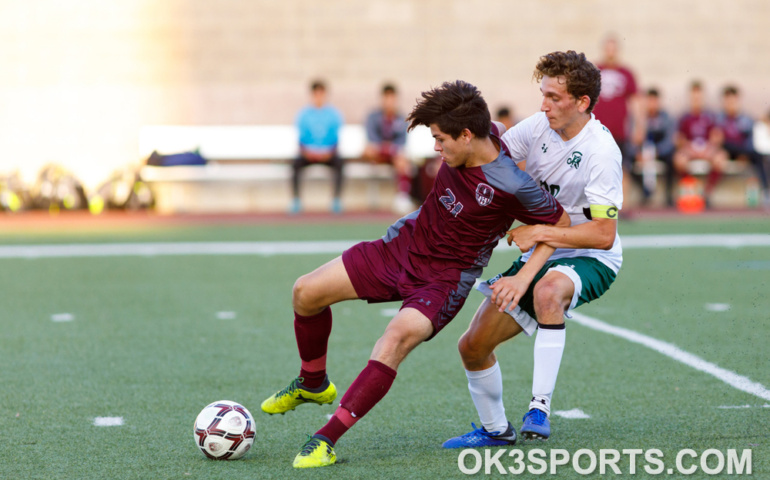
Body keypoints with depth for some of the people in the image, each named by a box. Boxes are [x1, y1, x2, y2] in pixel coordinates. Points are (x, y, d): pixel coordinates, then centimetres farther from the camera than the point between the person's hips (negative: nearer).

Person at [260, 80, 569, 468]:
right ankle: (312, 385, 28)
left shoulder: (512, 186, -26)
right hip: (404, 244, 7)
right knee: (306, 292, 0)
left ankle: (326, 440, -30)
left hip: (444, 280, -7)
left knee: (399, 336, -35)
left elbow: (560, 222, -12)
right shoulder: (467, 142, -9)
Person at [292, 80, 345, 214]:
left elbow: (335, 138, 0)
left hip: (328, 154, 0)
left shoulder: (334, 114, 3)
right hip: (308, 153, 0)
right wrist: (307, 152, -16)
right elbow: (301, 138, 2)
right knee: (296, 163, -30)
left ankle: (336, 201, -26)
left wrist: (328, 152, -16)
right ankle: (296, 201, -25)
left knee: (338, 162, -32)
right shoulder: (303, 114, 4)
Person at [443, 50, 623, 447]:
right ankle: (494, 429, 28)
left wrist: (539, 233, -27)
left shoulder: (600, 152, -23)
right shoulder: (540, 126, -5)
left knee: (548, 289, -42)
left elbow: (604, 234, -25)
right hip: (538, 256, 7)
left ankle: (540, 407, -36)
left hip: (589, 261, -7)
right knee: (472, 346, 2)